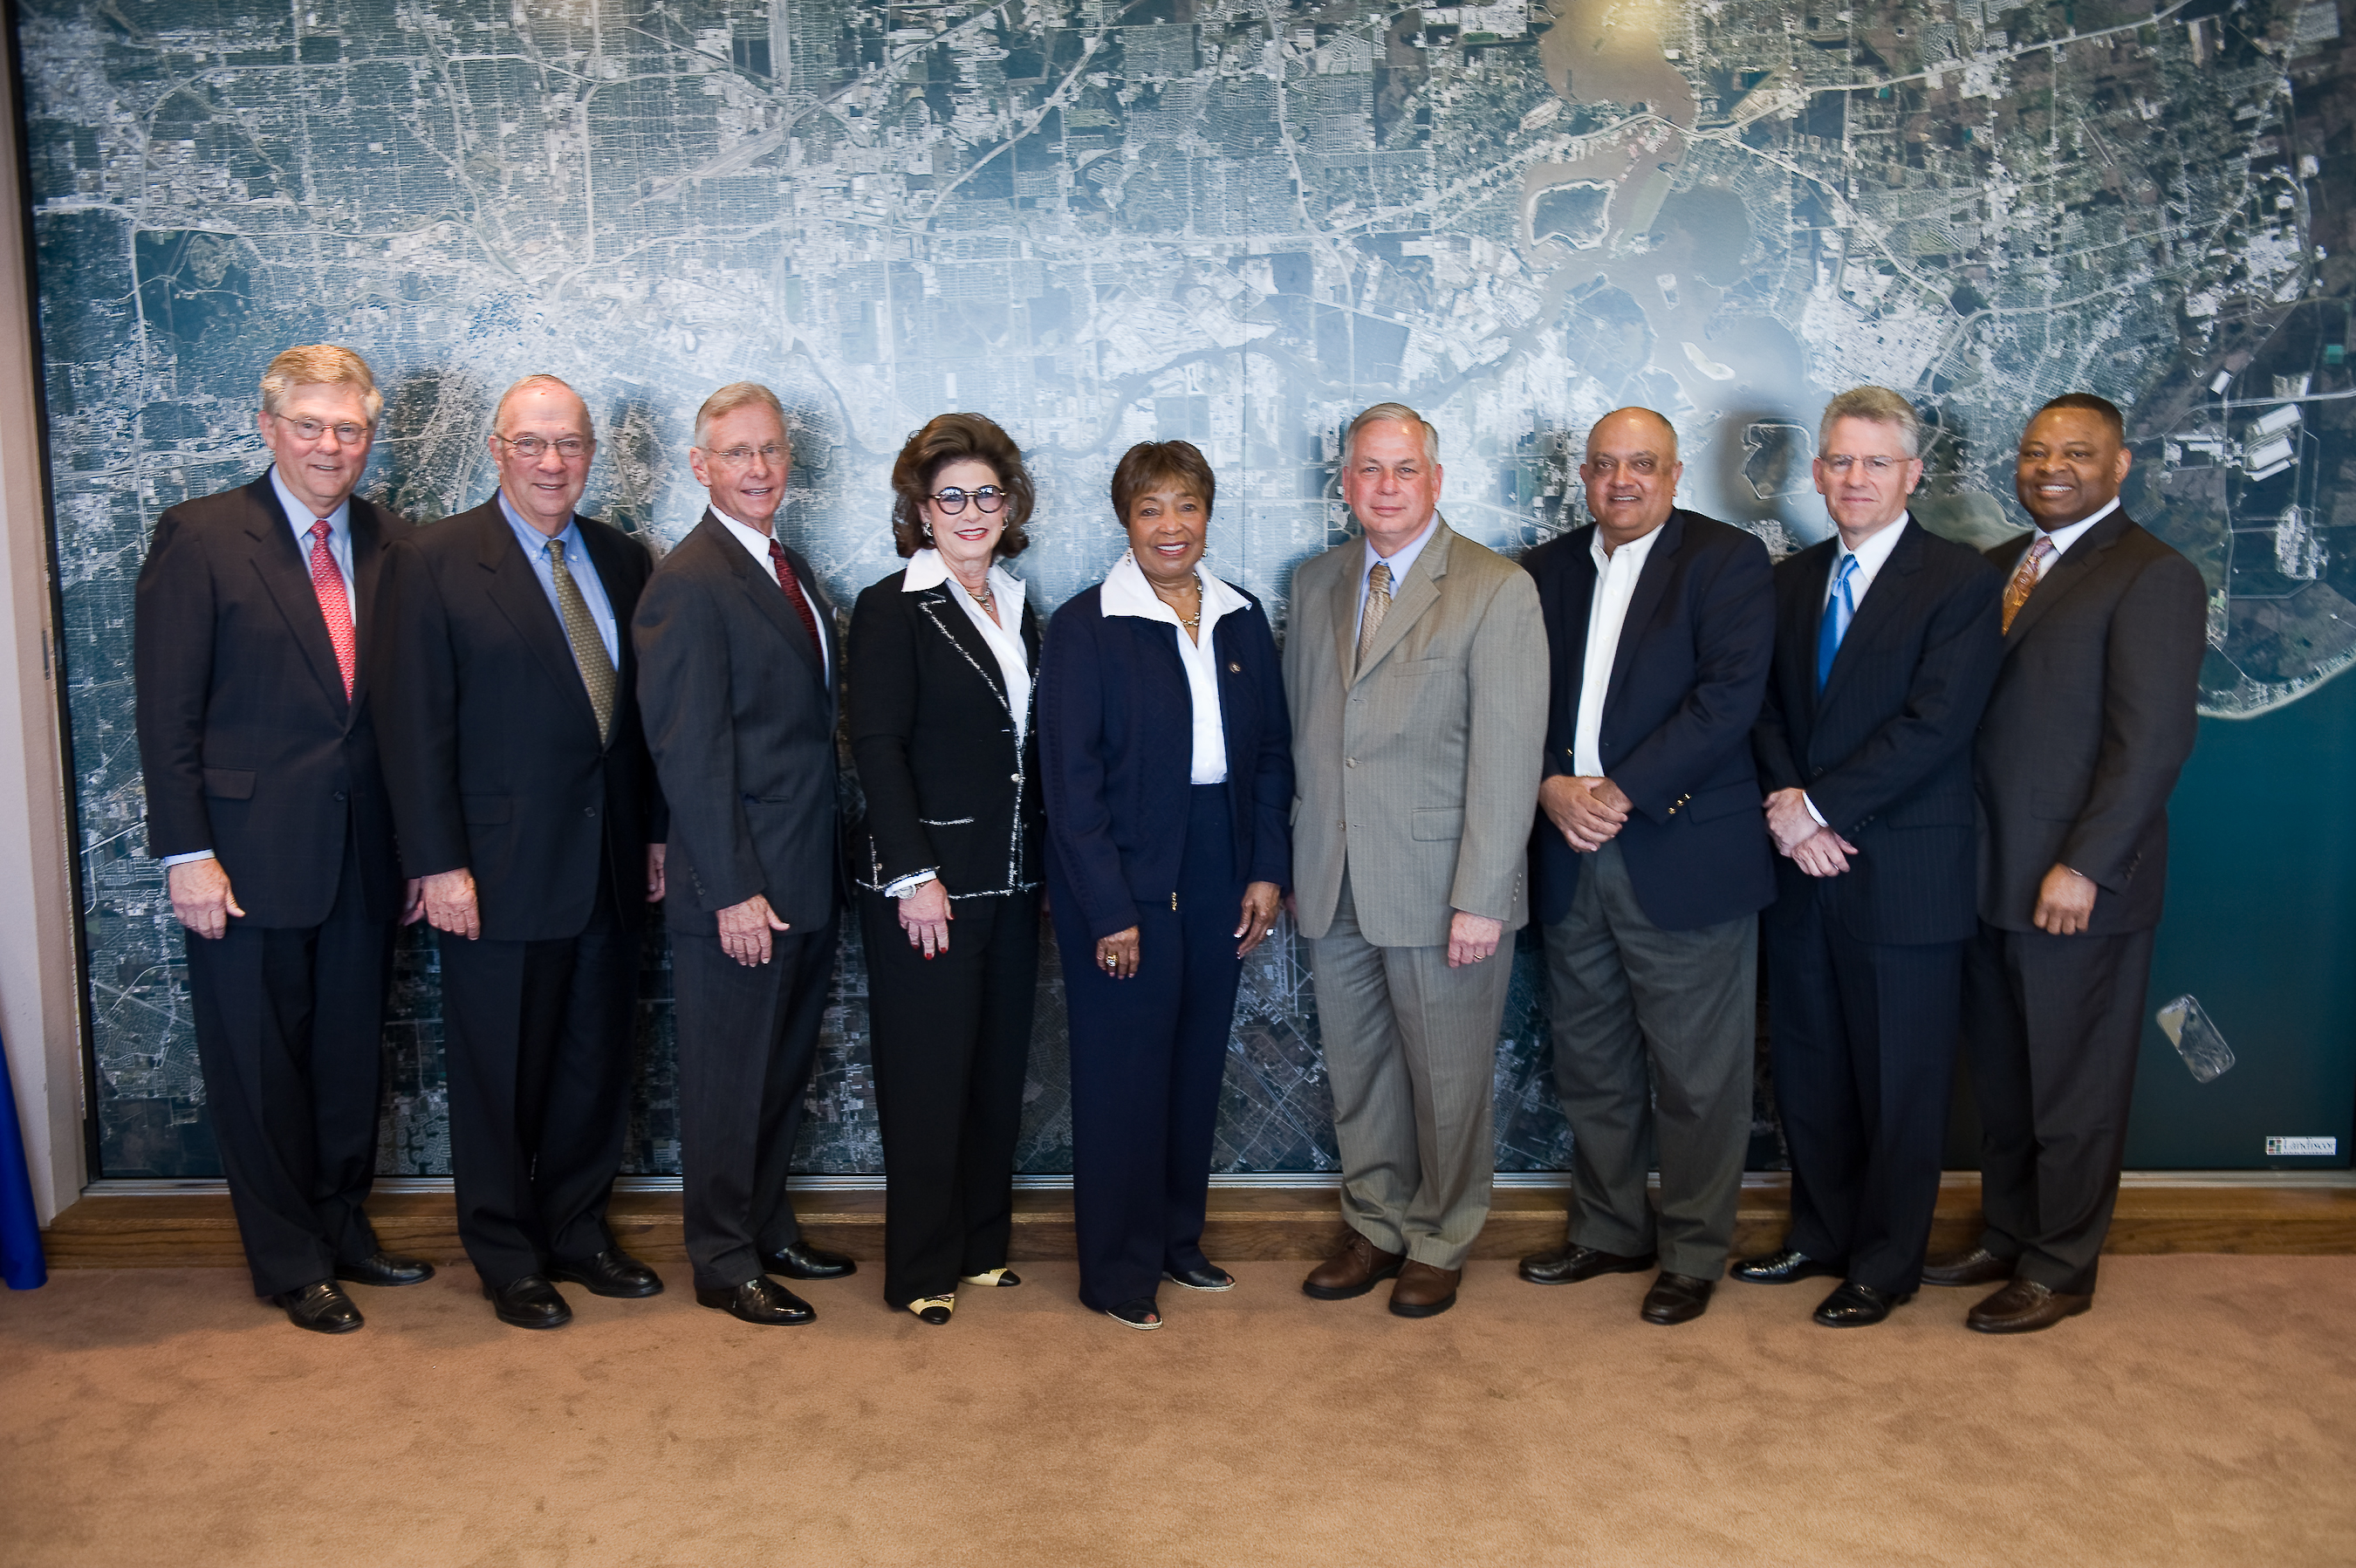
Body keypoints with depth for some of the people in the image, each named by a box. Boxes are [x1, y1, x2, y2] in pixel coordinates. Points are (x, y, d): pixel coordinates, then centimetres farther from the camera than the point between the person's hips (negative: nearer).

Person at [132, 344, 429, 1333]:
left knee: (351, 1057, 16)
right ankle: (290, 1262, 24)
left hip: (364, 855, 4)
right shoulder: (200, 537, -6)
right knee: (260, 1067, 8)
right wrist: (185, 851, -13)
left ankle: (343, 1229, 34)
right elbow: (166, 710, -8)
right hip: (248, 857, -4)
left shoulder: (392, 544, 6)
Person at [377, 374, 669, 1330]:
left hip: (611, 868, 5)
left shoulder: (625, 561, 10)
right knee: (501, 1078, 8)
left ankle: (578, 1233, 32)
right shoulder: (432, 562, -5)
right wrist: (438, 864, -13)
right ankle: (507, 1260, 25)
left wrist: (657, 834, 8)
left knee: (598, 1066, 14)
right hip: (501, 873, -5)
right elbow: (416, 729, -8)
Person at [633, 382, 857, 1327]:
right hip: (739, 892, -8)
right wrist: (734, 891, -20)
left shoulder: (791, 570, 13)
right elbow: (688, 753, -18)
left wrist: (830, 868, 11)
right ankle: (724, 1266, 21)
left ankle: (769, 1232, 36)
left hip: (808, 882, 8)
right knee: (729, 1086, 6)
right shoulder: (688, 584, -14)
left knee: (783, 1075, 20)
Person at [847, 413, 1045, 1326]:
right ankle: (922, 1269, 16)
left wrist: (1043, 868, 7)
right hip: (926, 882, -6)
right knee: (927, 1076, 2)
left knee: (999, 1068, 12)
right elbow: (877, 747, -12)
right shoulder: (892, 610, -6)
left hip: (1009, 878, 6)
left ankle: (983, 1243, 27)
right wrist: (914, 875, -17)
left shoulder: (1018, 609, 13)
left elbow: (1027, 746, 13)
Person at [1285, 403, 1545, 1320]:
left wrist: (1480, 899, -17)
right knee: (1358, 1074, 16)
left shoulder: (1498, 591, -8)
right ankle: (1376, 1230, 34)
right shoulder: (1315, 587, 10)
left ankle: (1440, 1245, 28)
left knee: (1447, 1082, 9)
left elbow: (1507, 755, -13)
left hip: (1440, 890, -5)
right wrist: (1299, 855, 7)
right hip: (1334, 888, 5)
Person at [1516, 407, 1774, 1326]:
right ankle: (1608, 1232, 31)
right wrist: (1552, 786, -10)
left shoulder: (1727, 560, -2)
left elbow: (1732, 693, -13)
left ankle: (1692, 1255, 20)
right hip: (1571, 858, 5)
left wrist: (1624, 792, -17)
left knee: (1695, 1078, 4)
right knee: (1590, 1070, 14)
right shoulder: (1546, 572, 13)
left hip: (1684, 857, -5)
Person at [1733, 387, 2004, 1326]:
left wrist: (1819, 807, -16)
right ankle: (1821, 1236, 31)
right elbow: (1766, 710, 8)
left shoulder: (1961, 582, -6)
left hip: (1905, 872, -5)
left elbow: (1935, 724, -15)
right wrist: (1786, 808, -9)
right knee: (1807, 1067, 14)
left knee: (1899, 1080, 6)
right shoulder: (1791, 580, 12)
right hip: (1804, 864, 6)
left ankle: (1883, 1266, 21)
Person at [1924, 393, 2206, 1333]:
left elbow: (2152, 741, -16)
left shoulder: (2153, 577, -9)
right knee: (2001, 1082, 17)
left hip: (2078, 889, -7)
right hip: (1989, 878, 7)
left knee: (2073, 1092, 7)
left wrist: (2084, 868, -19)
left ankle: (2060, 1272, 21)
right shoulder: (1996, 569, 14)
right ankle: (2006, 1238, 32)